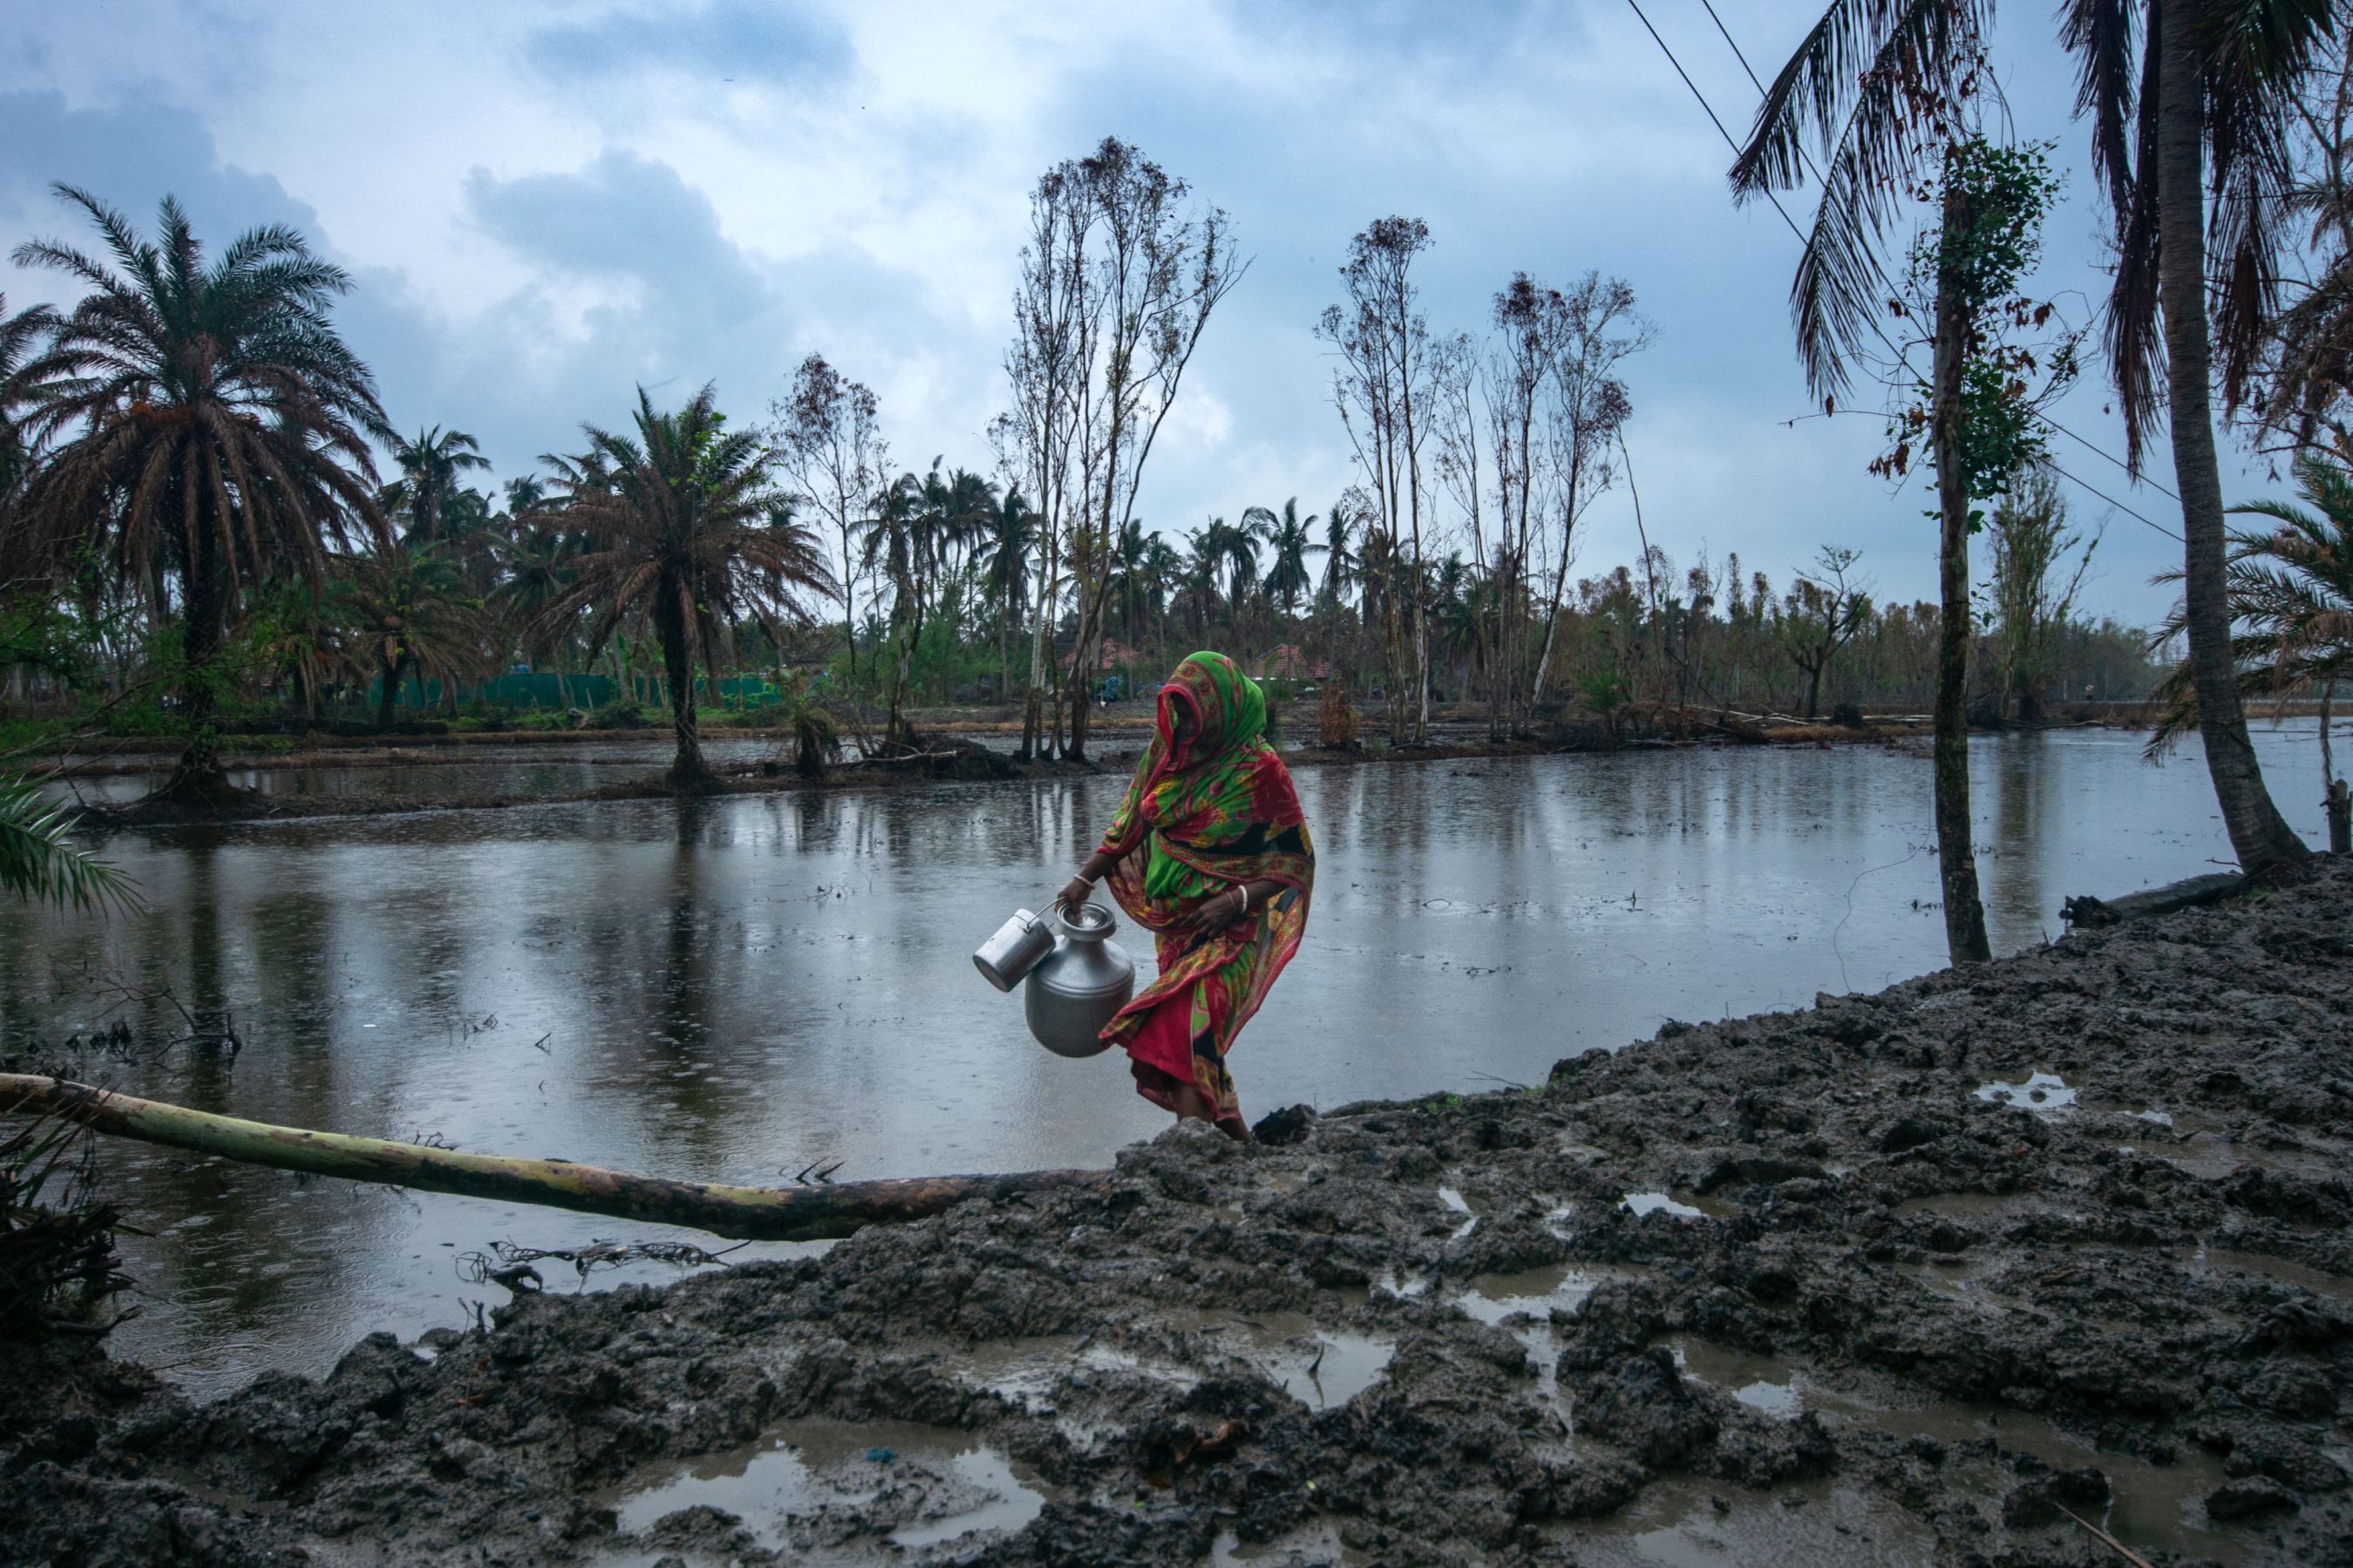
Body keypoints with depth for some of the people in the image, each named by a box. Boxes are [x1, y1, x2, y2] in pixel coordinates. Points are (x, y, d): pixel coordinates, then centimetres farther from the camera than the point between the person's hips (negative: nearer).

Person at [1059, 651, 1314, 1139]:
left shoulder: (1260, 770, -13)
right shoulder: (1168, 752, 4)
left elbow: (1295, 861, -10)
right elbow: (1129, 825, 14)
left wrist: (1234, 901, -22)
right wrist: (1084, 880, 9)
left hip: (1229, 930, -7)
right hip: (1173, 922, 7)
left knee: (1186, 1028, -22)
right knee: (1198, 1040, 14)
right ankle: (1233, 1133, 31)